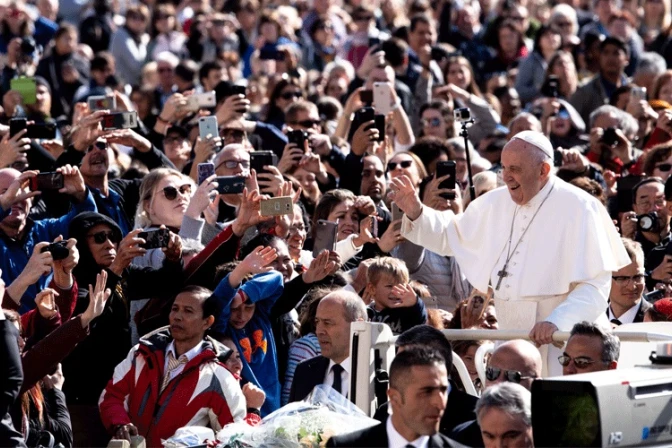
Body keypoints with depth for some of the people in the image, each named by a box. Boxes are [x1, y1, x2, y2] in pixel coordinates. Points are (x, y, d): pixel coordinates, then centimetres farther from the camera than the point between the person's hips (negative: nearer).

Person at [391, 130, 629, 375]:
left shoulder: (579, 209, -10)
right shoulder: (497, 203, 9)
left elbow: (594, 288, -15)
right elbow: (453, 236, 25)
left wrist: (556, 322, -29)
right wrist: (416, 212, 7)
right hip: (508, 341, 6)